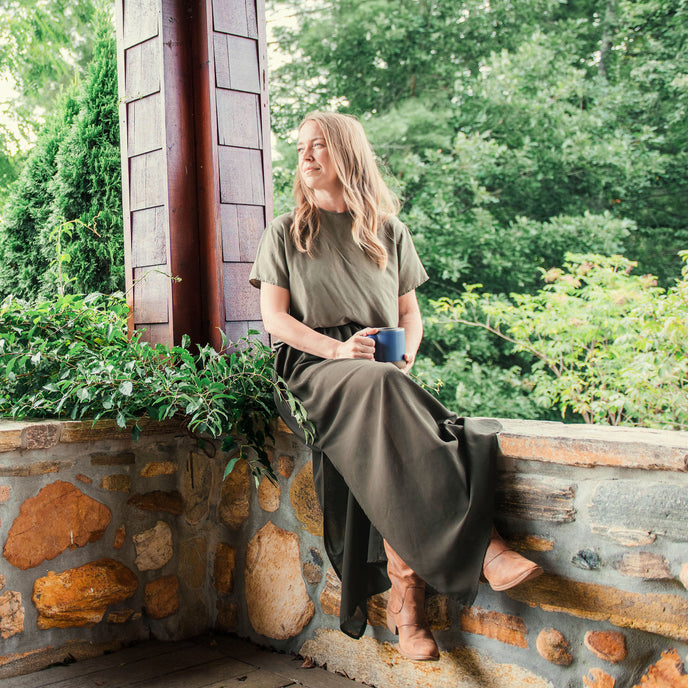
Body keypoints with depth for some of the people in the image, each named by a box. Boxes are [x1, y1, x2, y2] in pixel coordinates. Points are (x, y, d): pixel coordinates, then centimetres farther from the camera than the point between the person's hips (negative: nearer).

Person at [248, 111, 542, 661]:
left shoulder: (390, 233, 20)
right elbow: (274, 318, 5)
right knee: (382, 388, -37)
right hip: (312, 368, -2)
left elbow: (409, 312, 20)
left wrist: (405, 357, -3)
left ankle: (404, 592, -36)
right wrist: (338, 349, -12)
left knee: (389, 427, -35)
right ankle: (479, 542, -41)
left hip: (383, 370, 2)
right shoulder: (286, 234, 14)